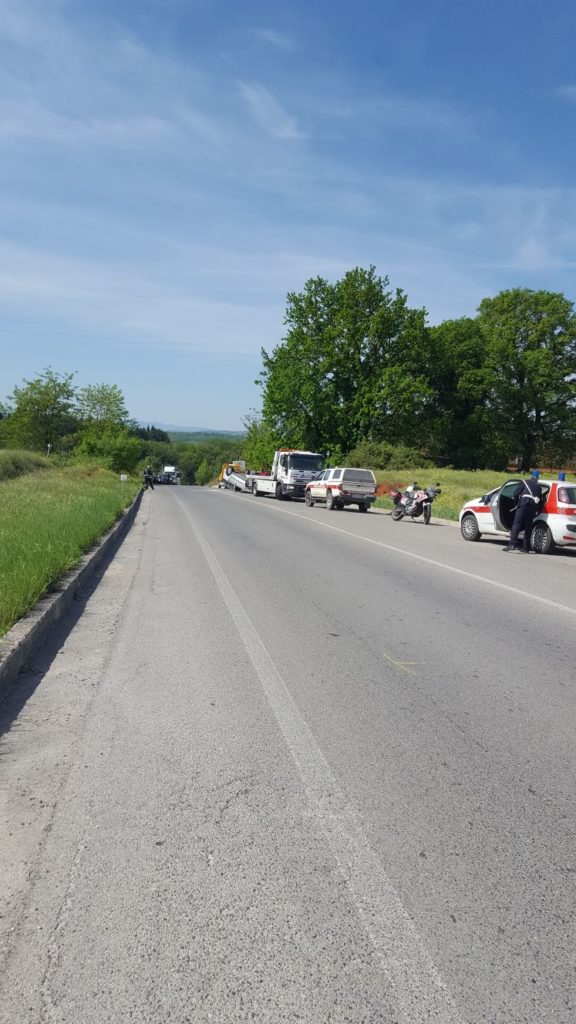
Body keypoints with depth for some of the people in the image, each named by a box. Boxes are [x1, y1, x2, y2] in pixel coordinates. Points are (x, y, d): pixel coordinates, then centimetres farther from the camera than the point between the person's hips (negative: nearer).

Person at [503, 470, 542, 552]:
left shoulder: (524, 482, 18)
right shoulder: (538, 486, 28)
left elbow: (516, 494, 8)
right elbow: (540, 500, 24)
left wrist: (517, 504, 22)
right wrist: (538, 510, 34)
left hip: (524, 503, -4)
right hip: (534, 505, 4)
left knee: (517, 524, -10)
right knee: (528, 527, 9)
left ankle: (512, 544, -24)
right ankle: (526, 548, 9)